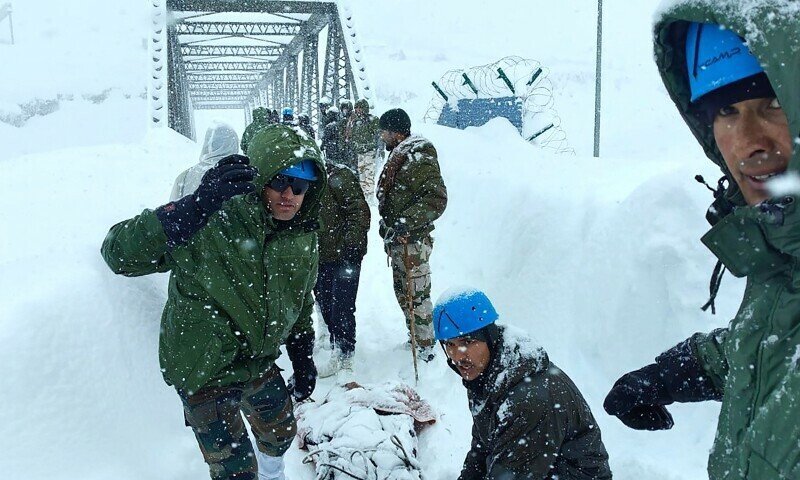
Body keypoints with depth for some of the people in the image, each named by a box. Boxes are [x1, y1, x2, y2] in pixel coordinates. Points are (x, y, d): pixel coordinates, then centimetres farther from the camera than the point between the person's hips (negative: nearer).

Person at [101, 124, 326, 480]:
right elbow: (118, 253, -33)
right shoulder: (214, 222, -27)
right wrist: (195, 207, -43)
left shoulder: (303, 237, -6)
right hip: (204, 371, -6)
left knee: (280, 432, 28)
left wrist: (303, 360, 11)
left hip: (260, 362, 6)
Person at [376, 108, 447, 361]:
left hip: (413, 241, -10)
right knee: (402, 293, 20)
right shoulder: (398, 156, 13)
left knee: (416, 294, -2)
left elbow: (436, 199, -26)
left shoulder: (420, 159, -18)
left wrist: (406, 222, -31)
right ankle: (414, 336, 35)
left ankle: (426, 346, 10)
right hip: (397, 239, 10)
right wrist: (387, 223, 21)